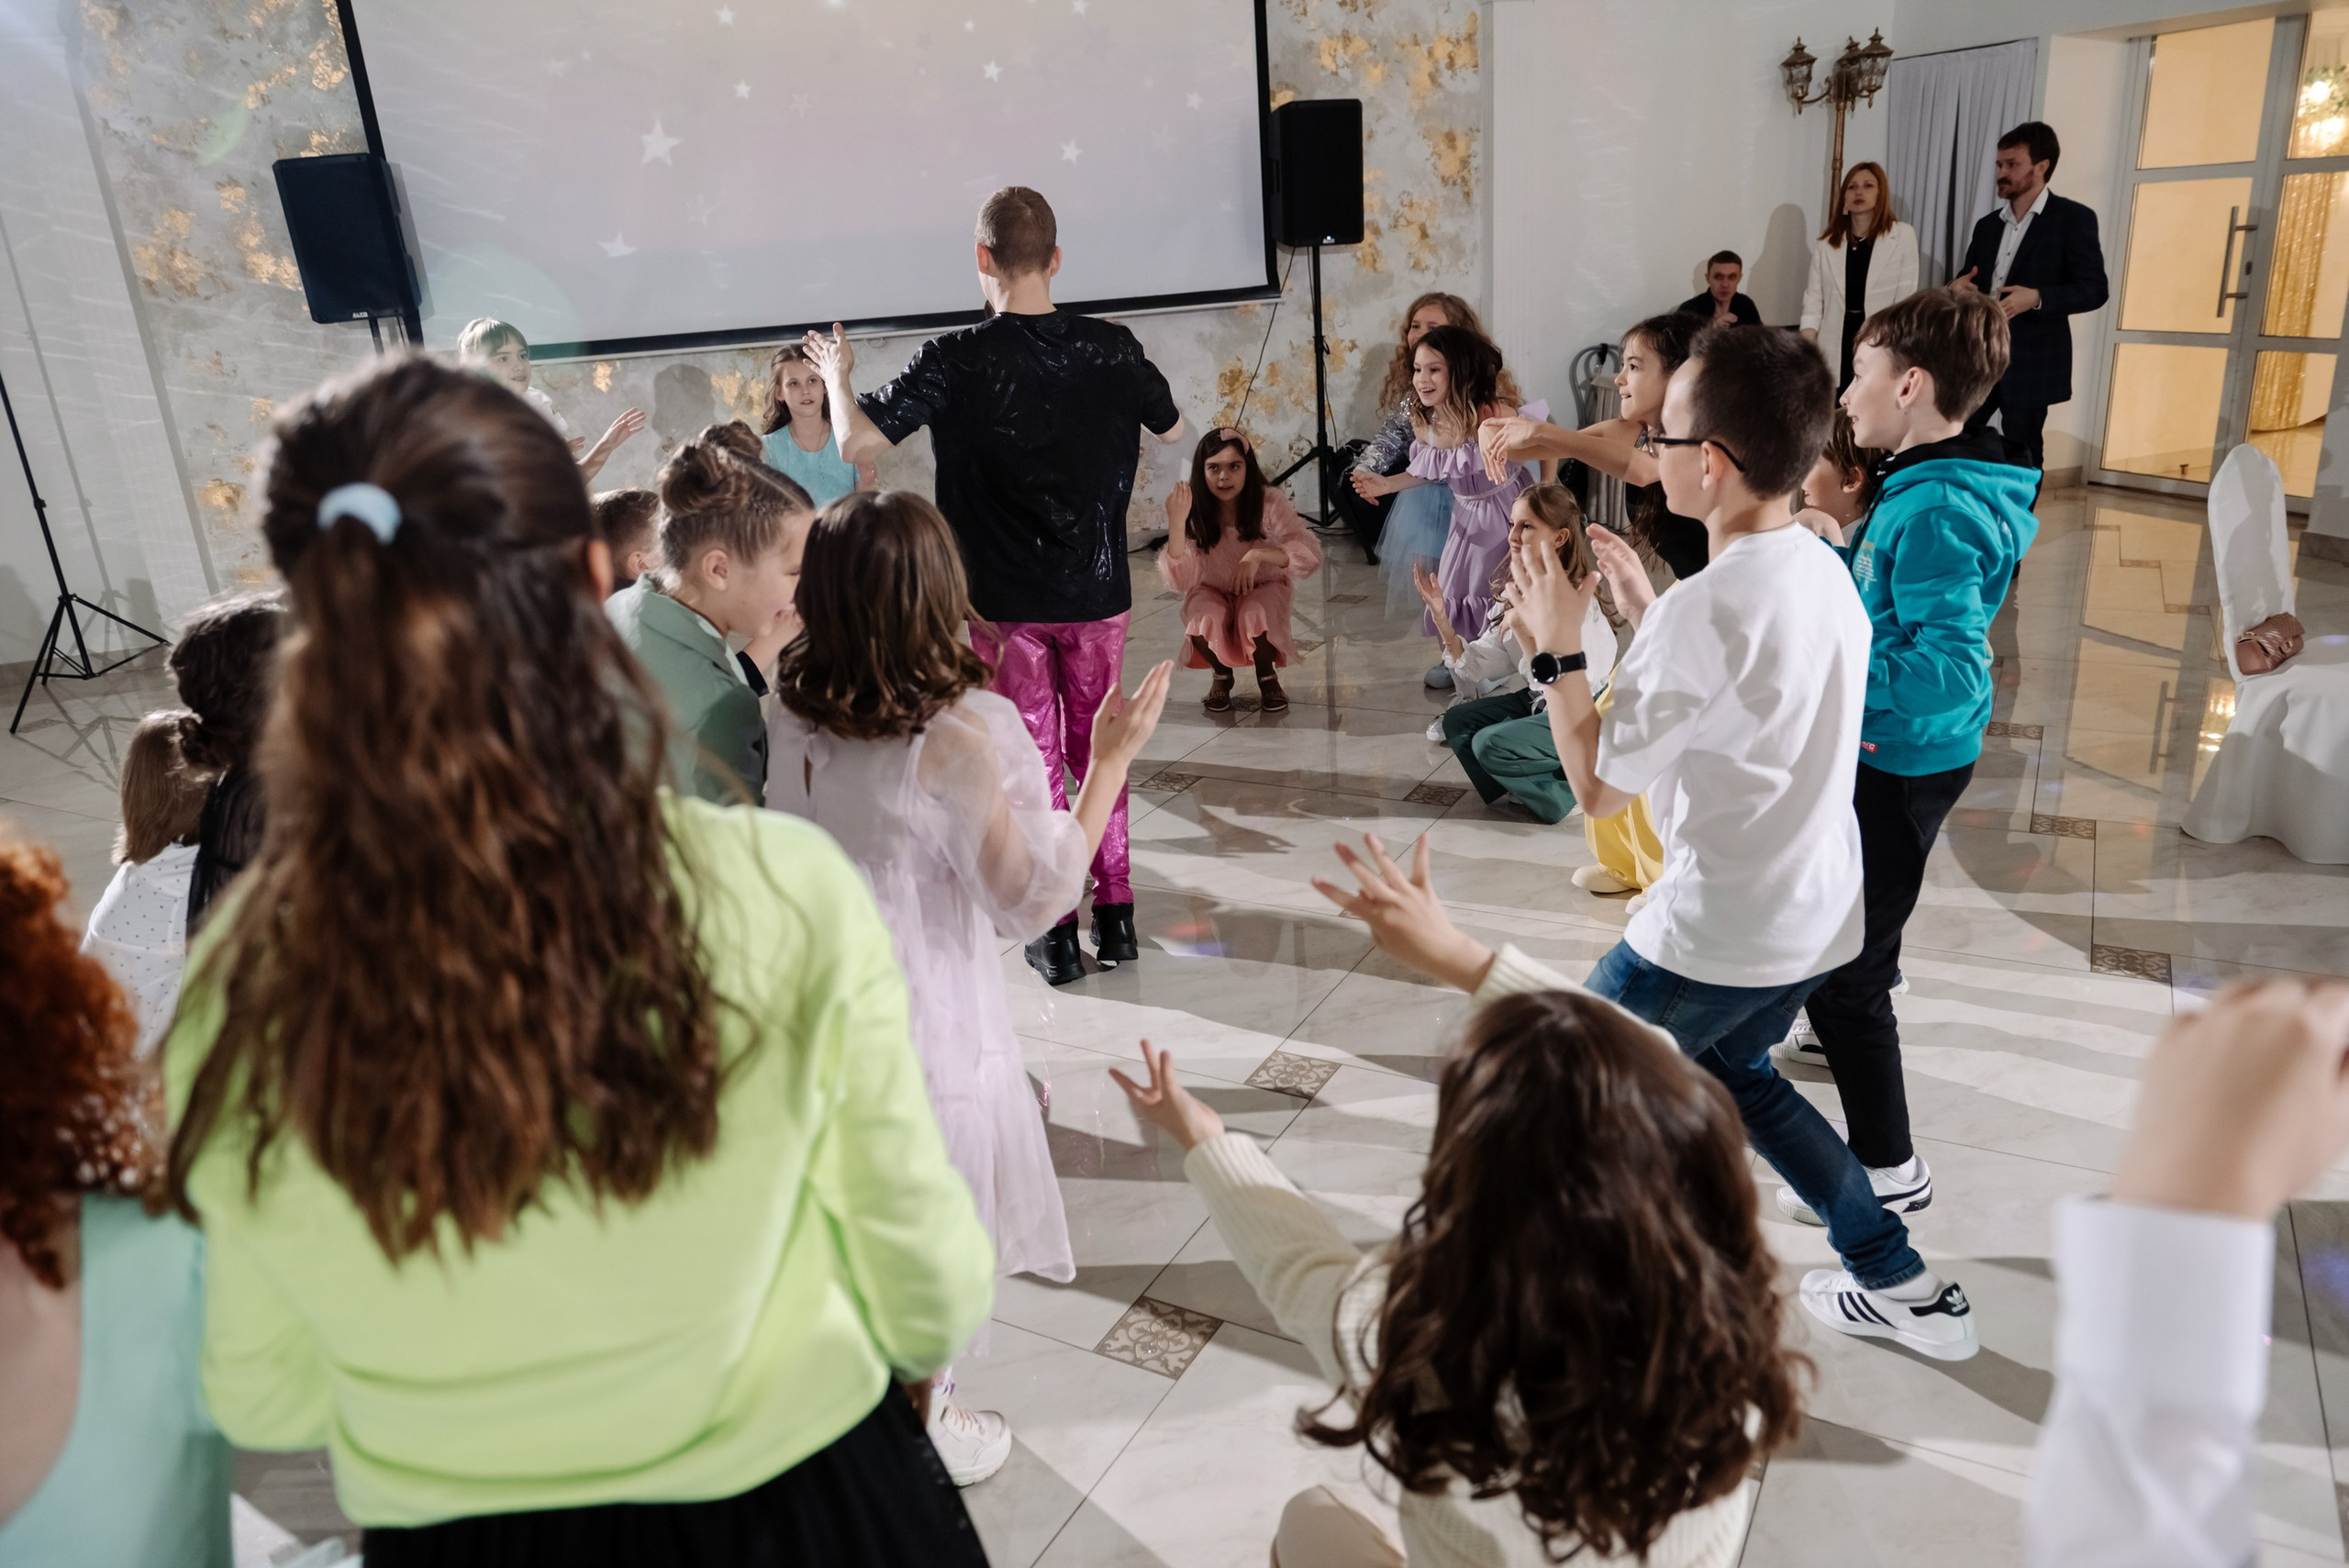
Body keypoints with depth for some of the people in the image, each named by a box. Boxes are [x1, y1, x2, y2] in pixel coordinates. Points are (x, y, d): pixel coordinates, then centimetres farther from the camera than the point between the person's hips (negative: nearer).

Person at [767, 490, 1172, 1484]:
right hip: (921, 1025, -6)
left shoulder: (792, 712, -10)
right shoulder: (958, 735, -27)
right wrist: (1109, 763, -14)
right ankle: (920, 1430, 39)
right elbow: (1031, 898, -18)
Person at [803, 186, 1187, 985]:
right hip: (1098, 593, 2)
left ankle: (1057, 932, 14)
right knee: (1099, 751, 17)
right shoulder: (1111, 348, -4)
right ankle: (1116, 912, 23)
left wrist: (836, 372, 4)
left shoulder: (956, 361, -13)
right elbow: (1172, 430, 13)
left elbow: (856, 442, -15)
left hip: (1007, 603, -2)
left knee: (1035, 762, 9)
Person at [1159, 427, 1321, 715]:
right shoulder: (1195, 511, -19)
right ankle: (1222, 675, 4)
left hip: (1263, 588, -1)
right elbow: (1179, 581, -27)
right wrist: (1176, 523, -40)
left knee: (1254, 617, -34)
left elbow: (1311, 556, -30)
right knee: (1204, 622, -32)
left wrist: (1258, 555, -44)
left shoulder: (1268, 502, -22)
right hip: (1212, 591, 1)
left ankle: (1266, 675, 0)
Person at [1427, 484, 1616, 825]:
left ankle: (1572, 788, -1)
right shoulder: (1515, 592, -1)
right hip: (1534, 701, 8)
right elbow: (1479, 665, -4)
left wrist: (1521, 628, -36)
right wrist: (1441, 618, -15)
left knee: (1491, 744, -22)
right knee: (1457, 722, -3)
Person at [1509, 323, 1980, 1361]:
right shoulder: (1823, 572, 2)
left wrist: (1558, 646, -8)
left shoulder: (1703, 609, -26)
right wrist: (1643, 608, 13)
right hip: (1818, 916, 9)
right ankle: (1902, 1286, 36)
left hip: (1714, 932, -9)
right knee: (1731, 1073, 30)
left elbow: (1597, 786, -17)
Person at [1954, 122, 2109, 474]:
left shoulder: (2073, 218, -4)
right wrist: (1956, 289, -4)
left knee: (2021, 462, 2)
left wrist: (2037, 298, -25)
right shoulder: (1987, 225, 15)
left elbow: (2094, 289, -9)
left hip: (2029, 363, -5)